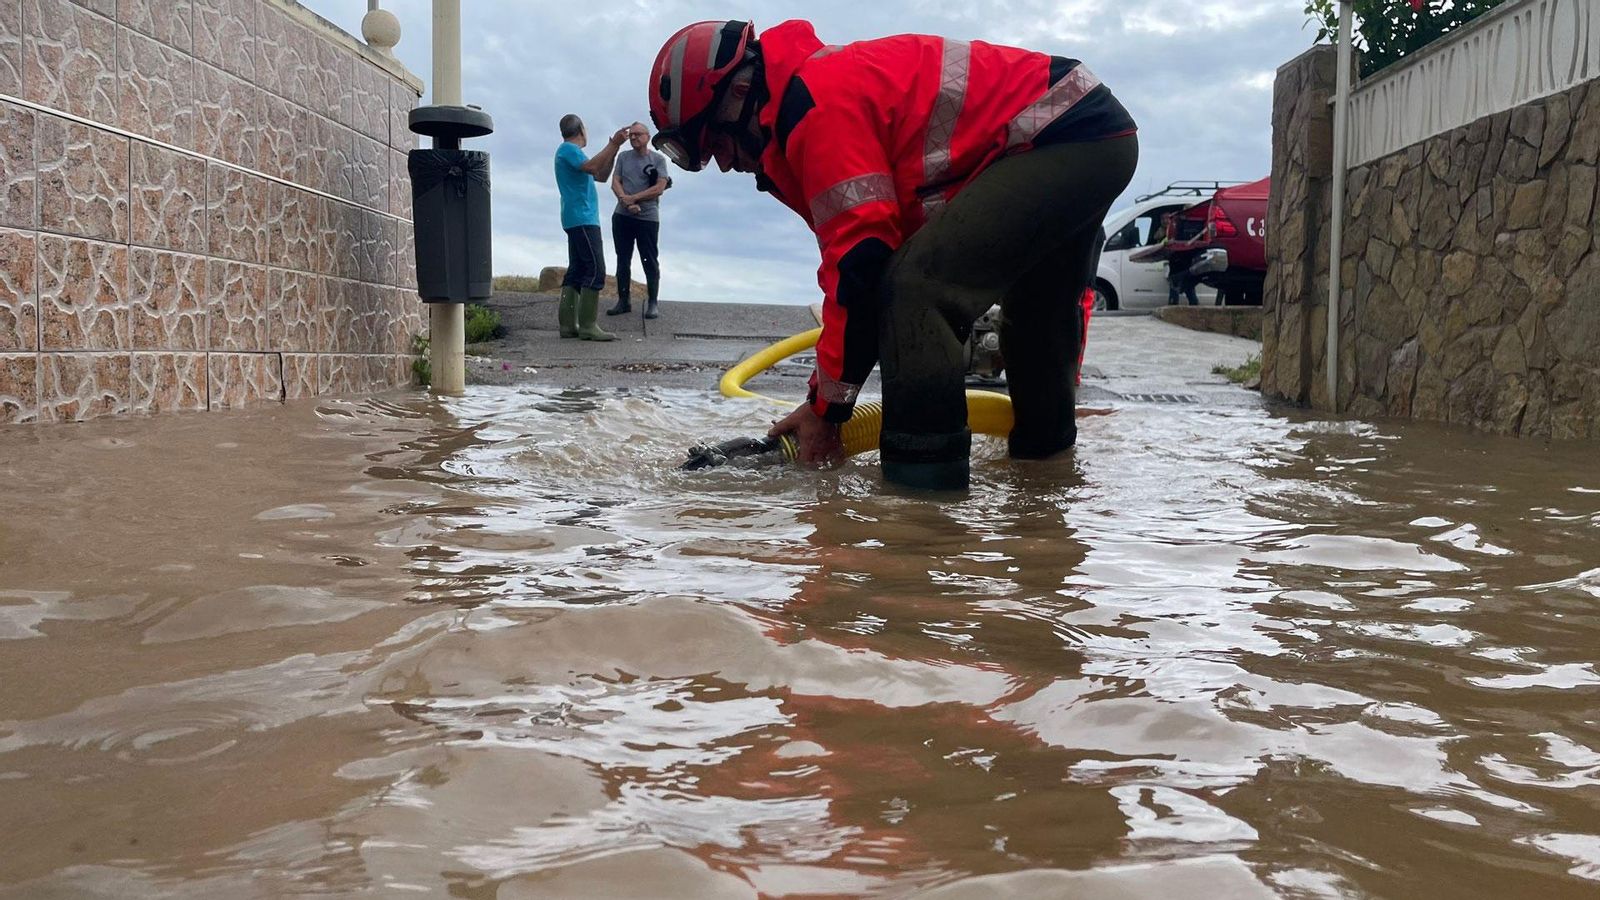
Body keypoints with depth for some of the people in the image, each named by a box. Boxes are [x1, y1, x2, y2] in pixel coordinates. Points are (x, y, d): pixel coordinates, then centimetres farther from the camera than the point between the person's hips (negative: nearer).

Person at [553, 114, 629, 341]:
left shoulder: (570, 151, 24)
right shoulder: (569, 149, -7)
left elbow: (602, 175, 24)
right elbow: (592, 167, -24)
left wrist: (613, 149, 14)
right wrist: (613, 145, -19)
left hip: (577, 220, 11)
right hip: (583, 219, -11)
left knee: (577, 271, 8)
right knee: (595, 270, -14)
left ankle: (568, 324, 6)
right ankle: (587, 326, -17)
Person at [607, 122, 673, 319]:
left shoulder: (658, 159, -1)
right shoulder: (623, 157, 10)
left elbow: (659, 188, -11)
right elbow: (615, 183, 3)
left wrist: (633, 198, -13)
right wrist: (625, 201, -15)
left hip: (648, 217, -4)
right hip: (622, 216, 4)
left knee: (650, 262, 0)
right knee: (622, 261, 9)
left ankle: (652, 303, 6)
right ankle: (623, 301, 18)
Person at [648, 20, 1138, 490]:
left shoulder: (818, 104, -19)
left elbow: (861, 263, -23)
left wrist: (825, 404, -12)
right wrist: (826, 397, 15)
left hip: (1067, 136, -11)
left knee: (915, 288, -23)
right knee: (1033, 316, 29)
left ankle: (923, 475, -20)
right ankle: (1045, 451, 49)